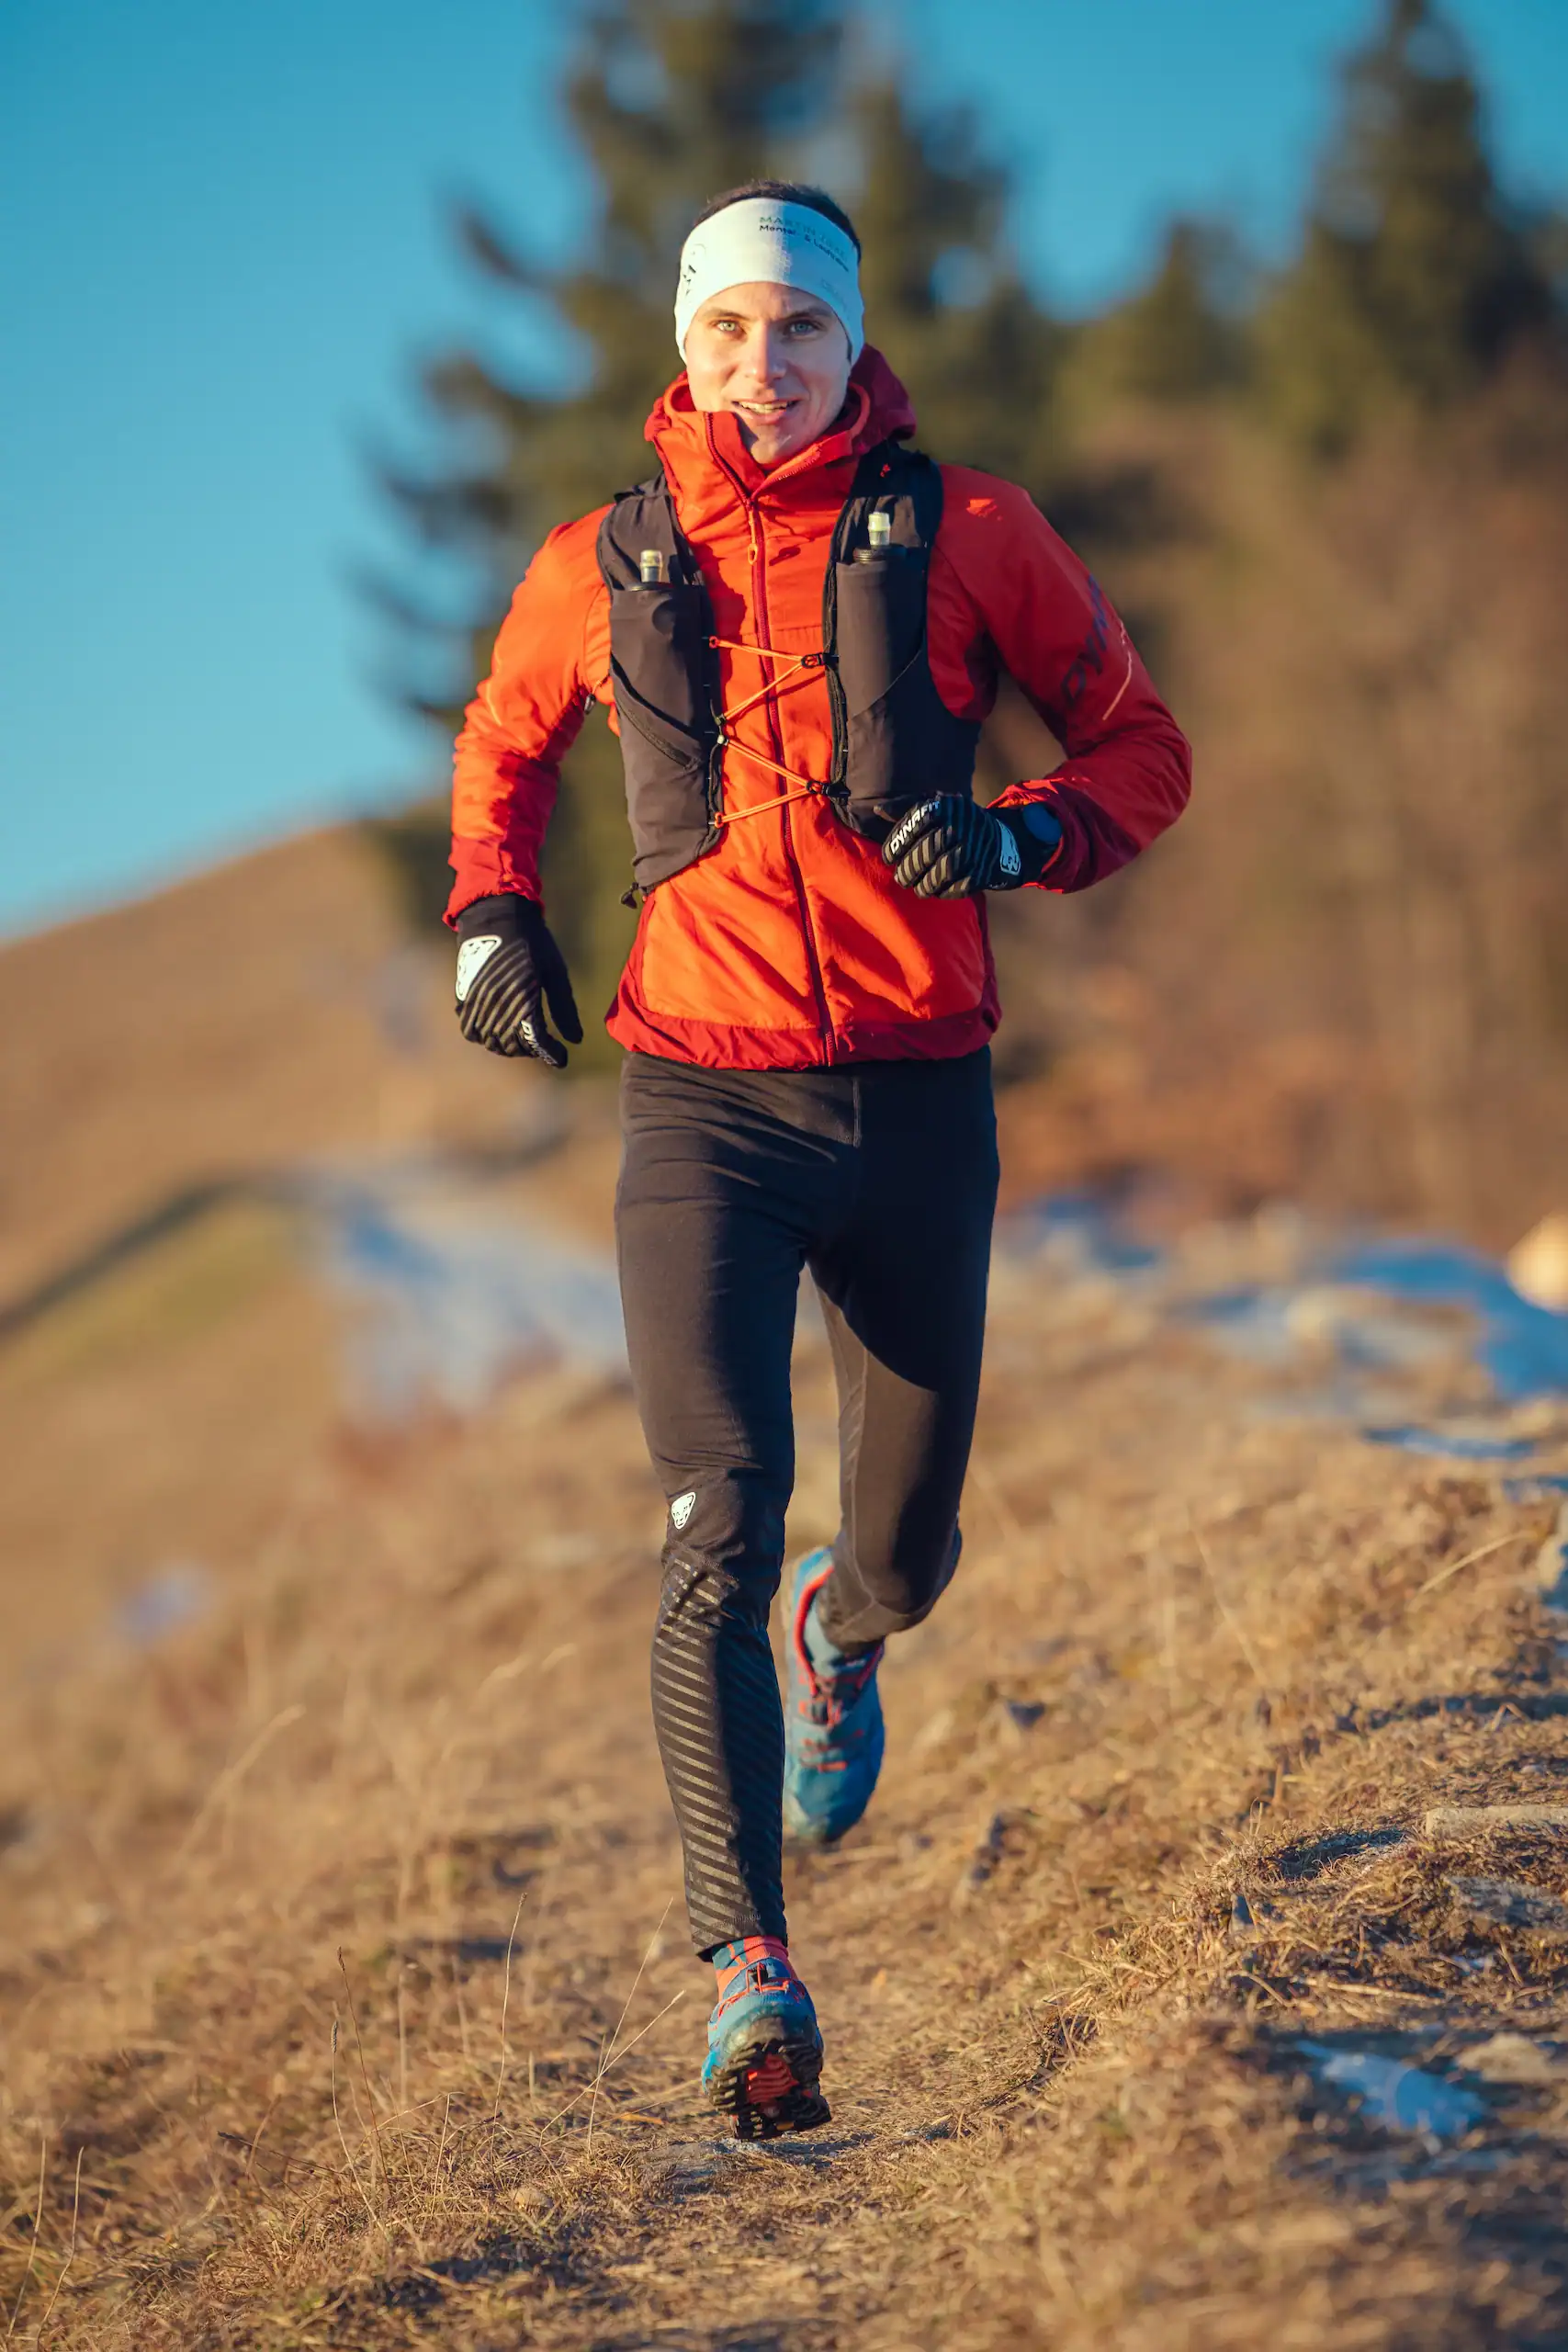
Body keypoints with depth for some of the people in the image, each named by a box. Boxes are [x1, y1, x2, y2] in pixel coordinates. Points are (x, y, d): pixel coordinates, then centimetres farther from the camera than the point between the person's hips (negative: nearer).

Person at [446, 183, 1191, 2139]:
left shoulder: (961, 532, 2)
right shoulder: (602, 566, 6)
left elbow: (1142, 748, 8)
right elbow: (504, 744, 25)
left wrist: (1019, 837, -12)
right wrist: (491, 911, 7)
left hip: (918, 1097, 1)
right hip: (702, 1104, -1)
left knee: (908, 1550, 12)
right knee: (720, 1530, -16)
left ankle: (839, 1629, 51)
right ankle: (748, 1972, -16)